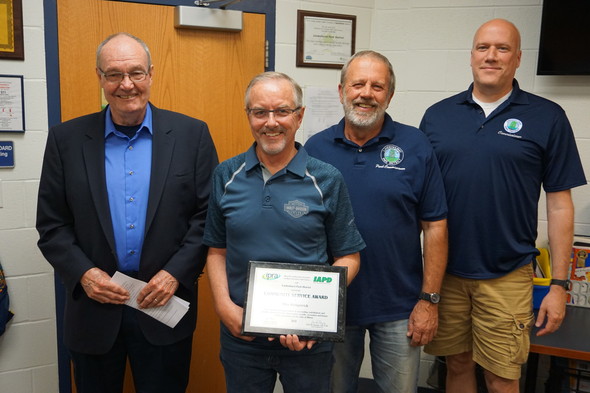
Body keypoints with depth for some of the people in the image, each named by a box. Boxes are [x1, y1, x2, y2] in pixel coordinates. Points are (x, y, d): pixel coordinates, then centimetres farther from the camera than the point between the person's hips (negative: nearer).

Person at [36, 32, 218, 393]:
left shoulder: (191, 134, -3)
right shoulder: (66, 139, 1)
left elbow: (209, 214, -3)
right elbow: (52, 224, 3)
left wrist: (176, 273, -12)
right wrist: (83, 273, -11)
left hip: (165, 304, -1)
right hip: (93, 306, 1)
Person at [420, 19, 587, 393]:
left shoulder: (547, 118, -2)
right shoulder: (437, 116, 4)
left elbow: (559, 204, -1)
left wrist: (559, 283, -2)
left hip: (506, 276, -2)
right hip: (444, 271, 2)